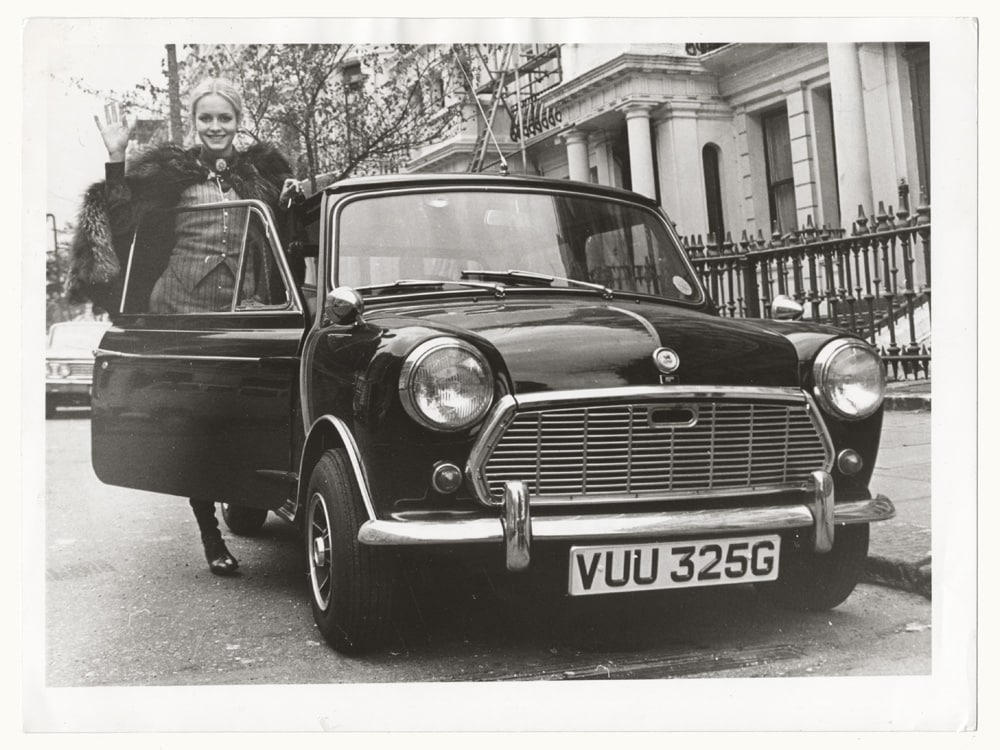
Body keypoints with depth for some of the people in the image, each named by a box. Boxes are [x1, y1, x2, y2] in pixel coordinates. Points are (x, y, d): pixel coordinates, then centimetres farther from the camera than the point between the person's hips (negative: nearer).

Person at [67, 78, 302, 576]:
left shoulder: (262, 171, 13)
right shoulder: (169, 170, 8)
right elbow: (122, 217, 2)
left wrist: (296, 201, 1)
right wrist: (115, 161, -5)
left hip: (242, 312, 1)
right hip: (182, 311, -1)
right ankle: (211, 536, 10)